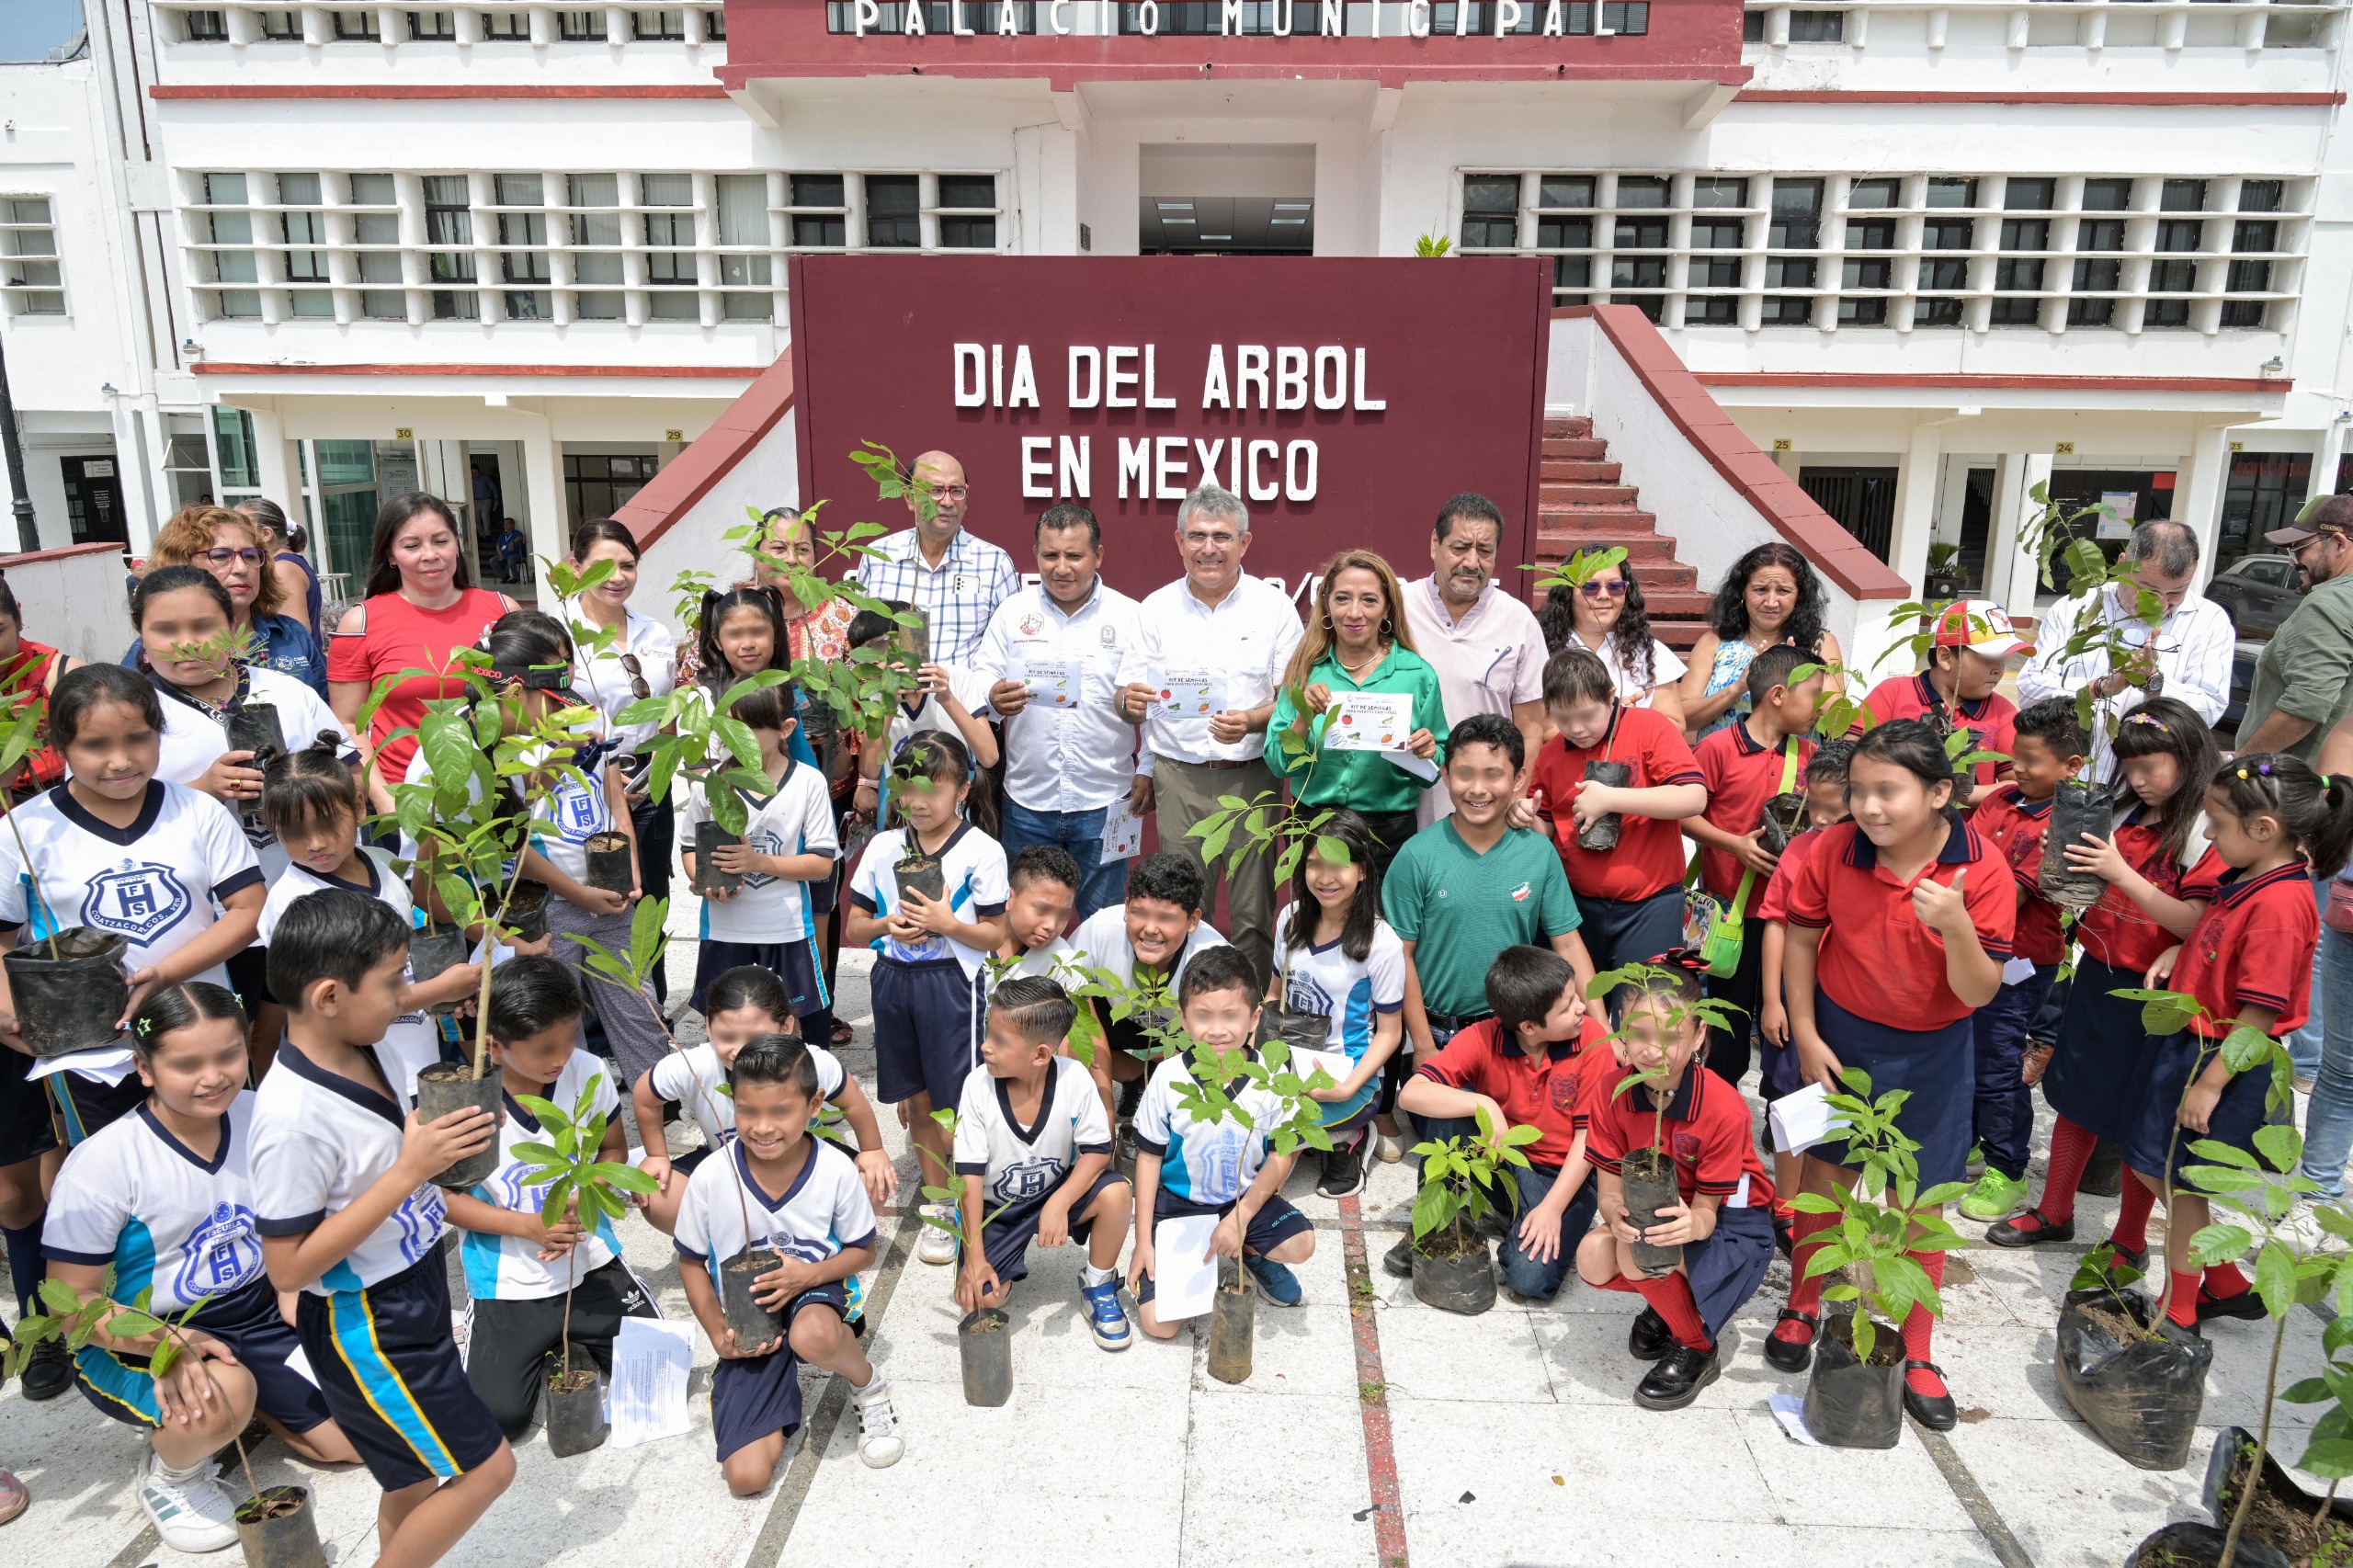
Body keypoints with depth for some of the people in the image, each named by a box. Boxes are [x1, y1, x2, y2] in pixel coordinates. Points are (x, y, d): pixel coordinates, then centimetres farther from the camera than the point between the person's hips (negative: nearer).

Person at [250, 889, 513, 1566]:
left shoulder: (356, 1053, -4)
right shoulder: (293, 1116, -29)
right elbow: (289, 1266, -24)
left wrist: (443, 1138, -2)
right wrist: (410, 1171, -28)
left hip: (414, 1288, 8)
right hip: (365, 1323, -8)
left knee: (416, 1477, 21)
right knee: (486, 1467, 2)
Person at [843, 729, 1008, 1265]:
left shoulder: (982, 851, -7)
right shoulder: (883, 847, 5)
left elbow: (996, 936, -6)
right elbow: (853, 928, 9)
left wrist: (947, 924, -21)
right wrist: (887, 925, -11)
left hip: (950, 983, -4)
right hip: (893, 979, 5)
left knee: (958, 1105, -3)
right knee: (917, 1101, 13)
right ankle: (939, 1206, 27)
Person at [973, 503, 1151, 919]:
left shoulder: (1130, 616, 1)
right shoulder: (1012, 612, 5)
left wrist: (1147, 773, -5)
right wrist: (994, 698, -19)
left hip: (1104, 804, -1)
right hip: (1028, 802, 2)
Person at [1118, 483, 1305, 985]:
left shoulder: (1274, 606, 4)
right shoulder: (1156, 609, 8)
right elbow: (1127, 700, 9)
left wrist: (1252, 721, -17)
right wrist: (1131, 701, -15)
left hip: (1252, 774, -1)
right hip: (1179, 776, 1)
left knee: (1253, 910, 0)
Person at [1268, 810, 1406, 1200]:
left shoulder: (1381, 943, -13)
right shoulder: (1292, 919, 2)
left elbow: (1389, 1032, -7)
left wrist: (1348, 1088, -20)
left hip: (1347, 1076, -6)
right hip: (1288, 1063, 6)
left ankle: (1343, 1139, 0)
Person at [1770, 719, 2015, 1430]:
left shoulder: (1983, 872, -20)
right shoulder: (1834, 850, -15)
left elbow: (1979, 992, -19)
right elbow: (1800, 939, -2)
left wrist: (1955, 926, -38)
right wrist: (1805, 1036, -4)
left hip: (1929, 1051, -1)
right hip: (1839, 1035, 1)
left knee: (1919, 1203, 6)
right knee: (1824, 1177, 13)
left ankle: (1917, 1357, 24)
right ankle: (1801, 1308, 36)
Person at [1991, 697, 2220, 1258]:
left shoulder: (2208, 832, -14)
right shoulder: (2125, 816, 5)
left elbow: (2194, 924, -22)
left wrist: (2121, 873, -28)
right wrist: (2073, 865, -3)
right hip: (2097, 975, 6)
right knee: (2075, 1095, 16)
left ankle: (2129, 1241, 24)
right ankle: (2054, 1213, 31)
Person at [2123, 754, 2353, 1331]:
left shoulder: (2280, 903, -25)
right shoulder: (2248, 881, 5)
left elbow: (2262, 1012, -24)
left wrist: (2210, 1082, -20)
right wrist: (2178, 953, 2)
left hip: (2225, 1061, -10)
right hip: (2193, 1041, 10)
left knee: (2179, 1184, 5)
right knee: (2152, 1168, 18)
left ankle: (2177, 1316, 24)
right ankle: (2227, 1287, 35)